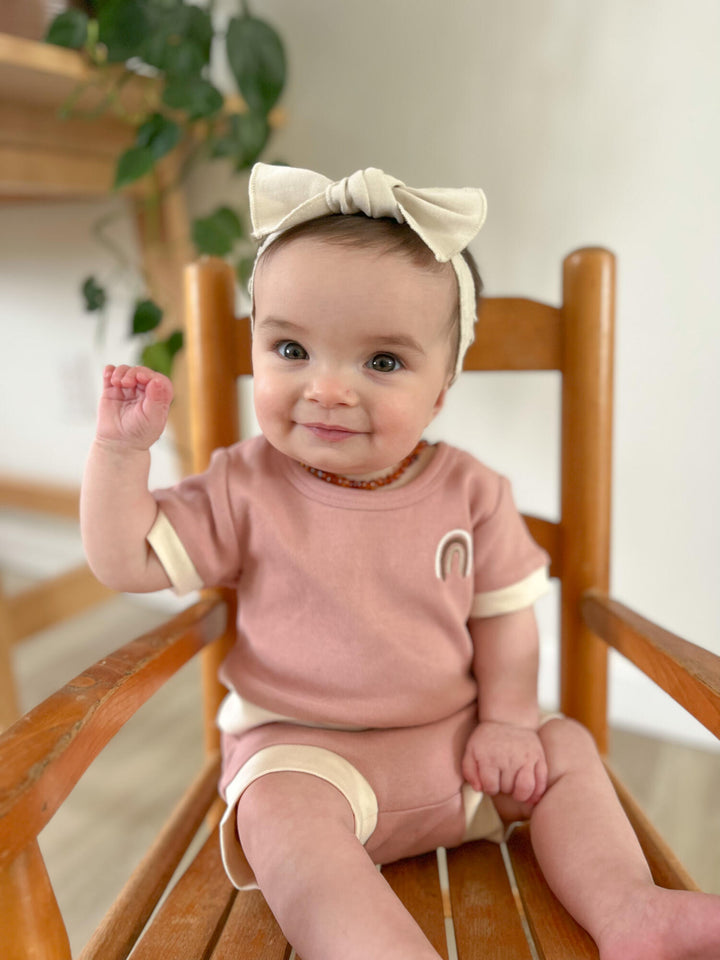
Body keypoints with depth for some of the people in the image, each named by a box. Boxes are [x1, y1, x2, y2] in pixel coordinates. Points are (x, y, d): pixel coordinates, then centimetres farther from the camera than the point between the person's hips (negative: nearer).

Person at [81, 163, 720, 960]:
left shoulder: (469, 491, -5)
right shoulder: (248, 489, -10)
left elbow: (504, 611, 2)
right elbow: (125, 560, -8)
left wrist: (508, 718, -7)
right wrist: (122, 448, -17)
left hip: (456, 744, 4)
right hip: (301, 748, -3)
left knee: (564, 748, -3)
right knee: (282, 806, -32)